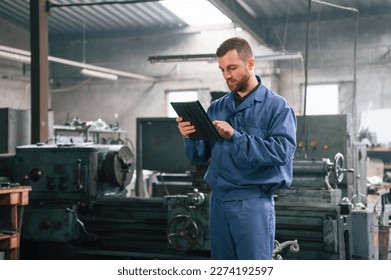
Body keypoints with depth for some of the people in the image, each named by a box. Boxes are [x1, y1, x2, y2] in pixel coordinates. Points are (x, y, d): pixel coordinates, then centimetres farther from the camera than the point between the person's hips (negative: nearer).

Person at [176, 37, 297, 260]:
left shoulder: (277, 107, -2)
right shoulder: (216, 108, 13)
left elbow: (282, 151, -17)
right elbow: (199, 156, 12)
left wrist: (235, 137, -24)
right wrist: (190, 137, -10)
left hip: (253, 201, -5)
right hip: (219, 199, 6)